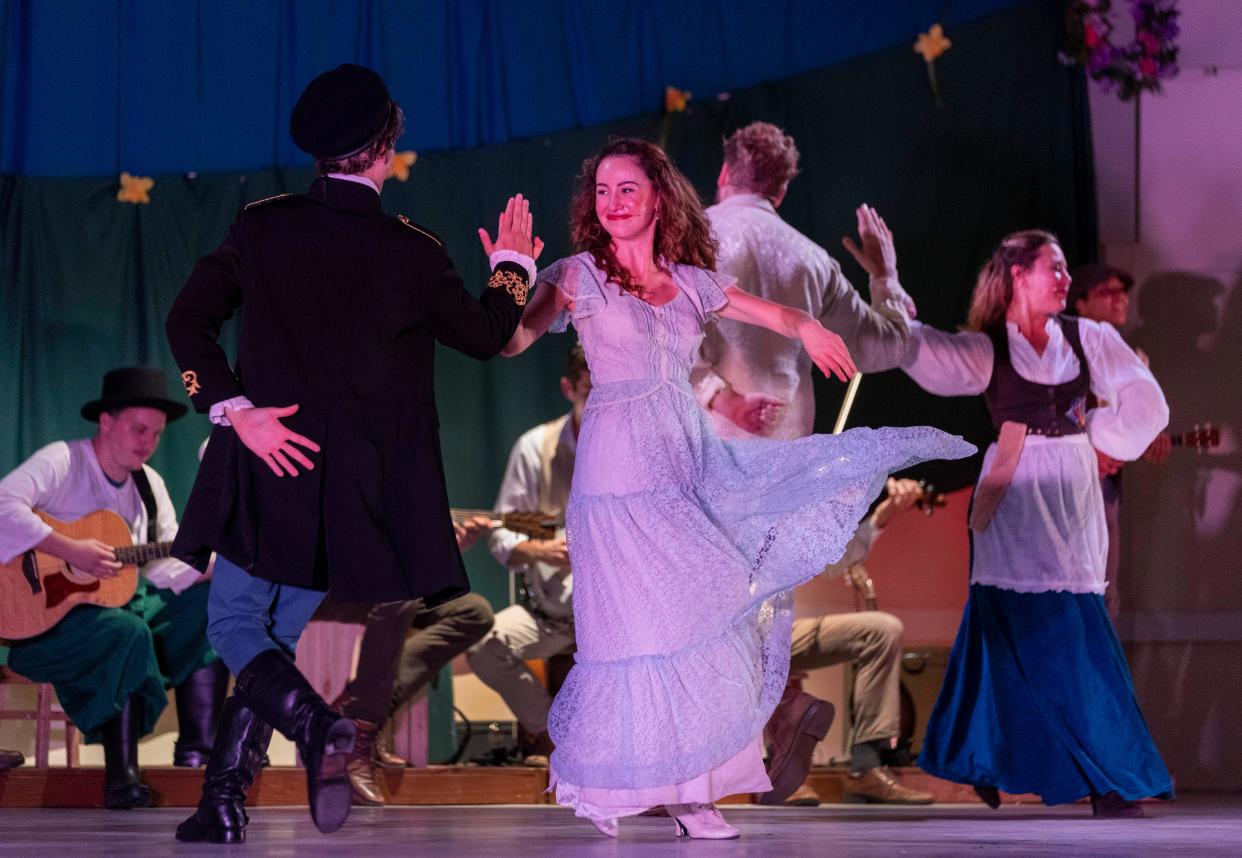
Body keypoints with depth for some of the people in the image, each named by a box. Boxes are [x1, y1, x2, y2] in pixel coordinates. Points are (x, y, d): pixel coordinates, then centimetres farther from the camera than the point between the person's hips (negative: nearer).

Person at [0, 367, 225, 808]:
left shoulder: (149, 484, 12)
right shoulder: (62, 462, -11)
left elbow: (165, 567, 9)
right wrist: (70, 549, -33)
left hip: (127, 600, 8)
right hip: (45, 616, -8)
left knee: (210, 604, -6)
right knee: (127, 631, -35)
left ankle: (197, 750, -10)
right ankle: (122, 775, -29)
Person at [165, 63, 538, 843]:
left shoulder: (262, 227, -1)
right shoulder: (412, 253, -5)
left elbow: (189, 320, -6)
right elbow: (486, 336, 8)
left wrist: (234, 409, -8)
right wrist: (513, 268, 24)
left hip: (266, 466, -1)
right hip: (350, 486, 1)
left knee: (237, 624, 8)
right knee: (280, 632, 12)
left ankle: (318, 727, -20)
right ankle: (223, 800, 8)